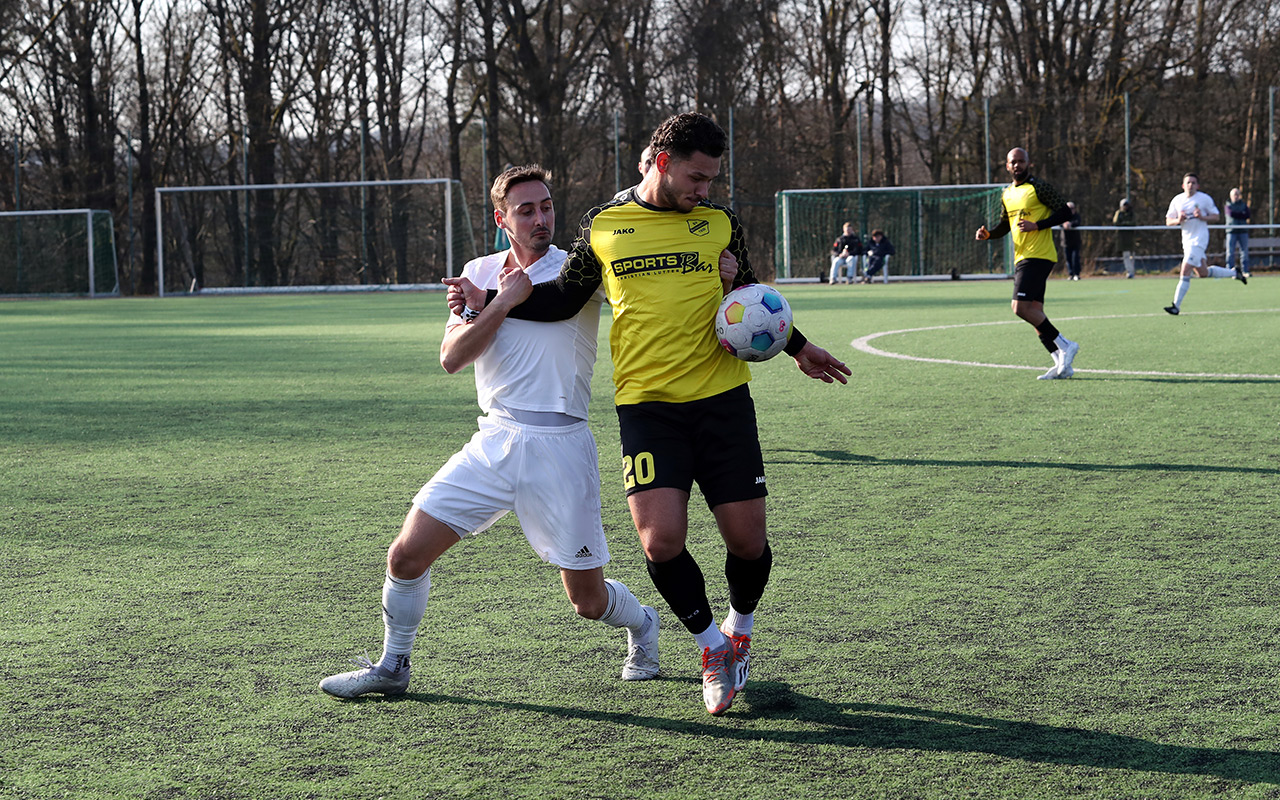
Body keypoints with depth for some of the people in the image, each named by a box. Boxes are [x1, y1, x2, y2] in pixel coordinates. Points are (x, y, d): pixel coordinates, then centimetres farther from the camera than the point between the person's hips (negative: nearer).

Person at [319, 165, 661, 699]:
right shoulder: (481, 273, 9)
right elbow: (451, 357, -4)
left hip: (560, 447, -3)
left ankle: (641, 625, 37)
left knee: (587, 600, 3)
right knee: (407, 554, -5)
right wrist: (502, 302, -12)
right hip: (494, 440, 3)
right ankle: (392, 666, 16)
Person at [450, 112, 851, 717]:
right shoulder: (603, 226, 6)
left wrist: (797, 348, 16)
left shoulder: (720, 224, 9)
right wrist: (490, 301, 8)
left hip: (722, 398, 1)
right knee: (660, 540, -15)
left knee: (746, 538, -1)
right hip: (646, 404, -1)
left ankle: (740, 627, 32)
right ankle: (712, 646, 11)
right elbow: (565, 297, 16)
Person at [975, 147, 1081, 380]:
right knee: (1034, 312, 4)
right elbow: (1005, 224, 27)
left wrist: (1037, 225, -19)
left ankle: (1064, 345, -10)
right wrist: (988, 234, 7)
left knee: (1021, 307, -18)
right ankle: (1062, 364, 6)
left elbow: (1065, 212, -9)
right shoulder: (1007, 194, 17)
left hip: (1038, 256, -9)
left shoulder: (1039, 188, -7)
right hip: (1021, 258, 9)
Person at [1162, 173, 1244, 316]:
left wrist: (1202, 217, -18)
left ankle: (1176, 306, -15)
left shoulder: (1205, 199, -5)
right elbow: (1168, 221, 7)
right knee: (1202, 273, 16)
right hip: (1187, 240, 6)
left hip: (1199, 239, -6)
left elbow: (1216, 217, 0)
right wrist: (1178, 220, -15)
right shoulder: (1177, 200, 6)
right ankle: (1234, 272, 37)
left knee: (1185, 272, -16)